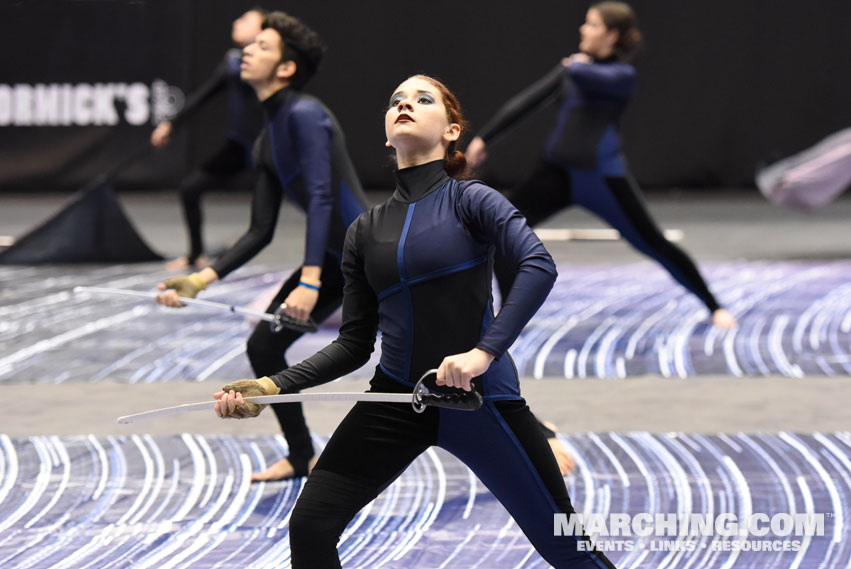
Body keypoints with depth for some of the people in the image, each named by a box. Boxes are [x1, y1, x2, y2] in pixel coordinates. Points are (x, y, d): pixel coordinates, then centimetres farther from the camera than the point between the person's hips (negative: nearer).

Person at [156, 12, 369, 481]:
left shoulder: (304, 115, -18)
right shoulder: (267, 142, 10)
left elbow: (321, 199, -28)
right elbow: (261, 232, 13)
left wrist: (310, 281, -36)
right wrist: (203, 279, 4)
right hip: (333, 262, 9)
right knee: (263, 347, 8)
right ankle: (301, 458, 23)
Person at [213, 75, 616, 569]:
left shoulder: (470, 200, -4)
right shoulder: (366, 231, 10)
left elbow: (539, 265, -21)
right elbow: (355, 343, 12)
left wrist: (484, 351, -31)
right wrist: (274, 387, -1)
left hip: (478, 396, -4)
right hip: (396, 398, 4)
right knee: (310, 527, -7)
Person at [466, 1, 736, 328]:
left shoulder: (622, 75, -6)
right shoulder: (575, 64, 13)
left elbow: (584, 76, -27)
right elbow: (528, 101, 15)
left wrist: (576, 65, -3)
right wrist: (484, 138, 14)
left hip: (601, 175, -6)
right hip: (559, 172, 6)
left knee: (653, 243, -3)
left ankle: (714, 307, 13)